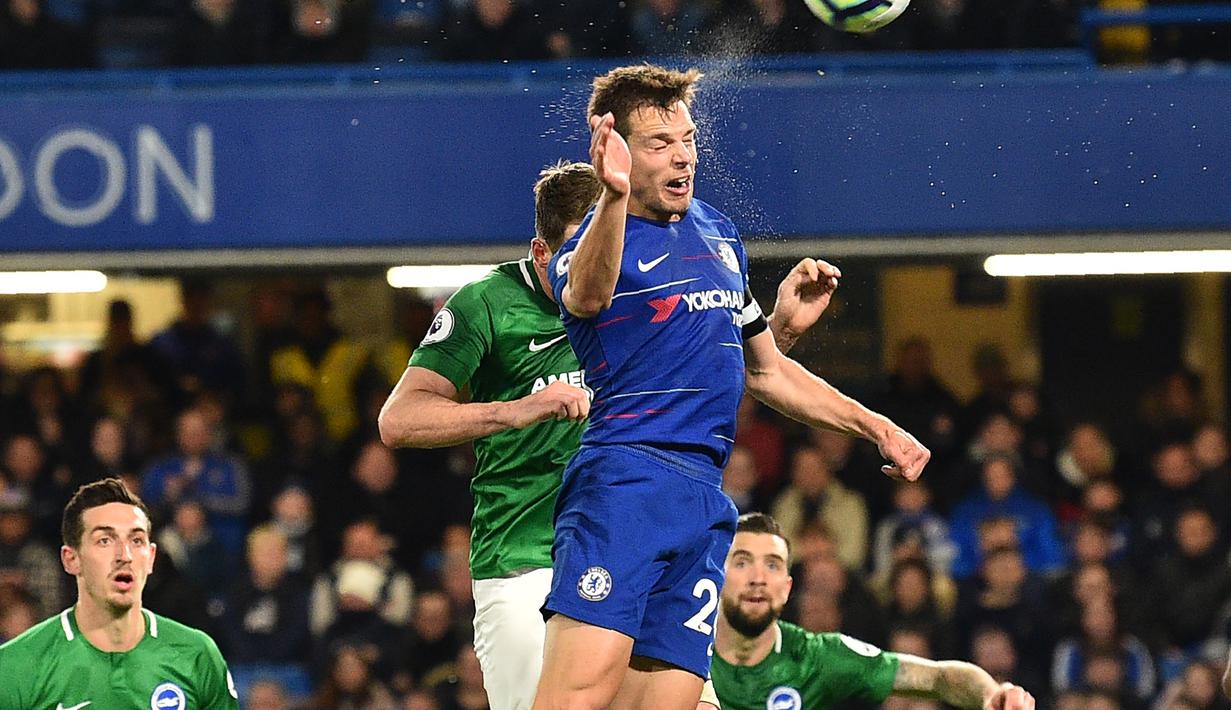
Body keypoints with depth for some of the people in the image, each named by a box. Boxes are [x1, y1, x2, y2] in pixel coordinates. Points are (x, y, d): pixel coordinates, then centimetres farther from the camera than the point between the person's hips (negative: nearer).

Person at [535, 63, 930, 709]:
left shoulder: (716, 233, 23)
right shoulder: (591, 244, -1)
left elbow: (765, 371, 35)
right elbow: (586, 295, -28)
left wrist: (877, 429, 33)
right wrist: (614, 196, -47)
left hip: (706, 504, 7)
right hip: (623, 479, -6)